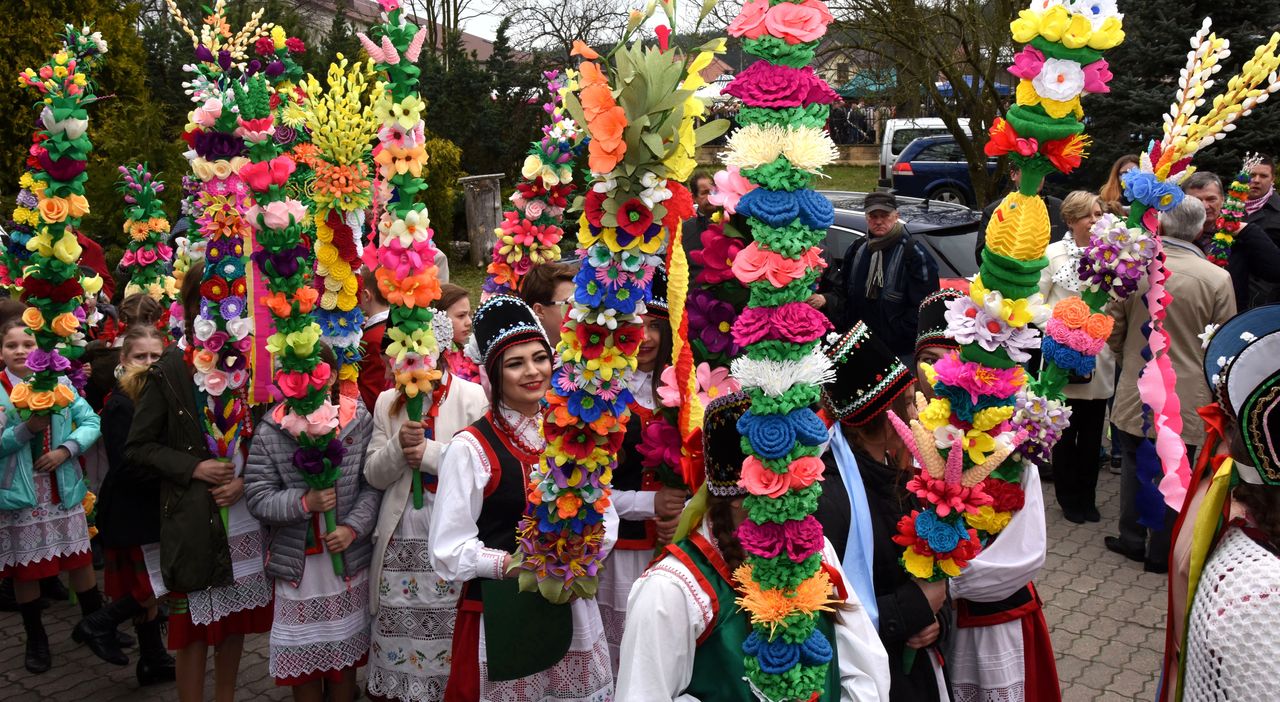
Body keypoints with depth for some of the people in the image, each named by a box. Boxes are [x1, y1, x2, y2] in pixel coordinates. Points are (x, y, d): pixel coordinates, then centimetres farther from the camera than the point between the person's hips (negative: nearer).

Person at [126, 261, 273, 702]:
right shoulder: (169, 372, -6)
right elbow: (138, 447, -2)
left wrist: (247, 479, -8)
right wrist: (193, 468, -15)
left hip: (245, 519, 4)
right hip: (193, 521, -3)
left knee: (236, 620, 15)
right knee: (195, 628, 5)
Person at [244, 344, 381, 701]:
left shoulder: (359, 420, -7)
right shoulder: (270, 430, -7)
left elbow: (374, 484, -6)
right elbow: (257, 497, -8)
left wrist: (354, 527, -17)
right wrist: (305, 502, -21)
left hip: (348, 555, 1)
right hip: (296, 559, 0)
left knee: (345, 646, 15)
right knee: (303, 652, 10)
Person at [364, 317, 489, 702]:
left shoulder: (472, 397, -3)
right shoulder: (387, 402, 10)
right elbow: (373, 475, 9)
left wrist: (431, 453, -14)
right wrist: (399, 446, -10)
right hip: (400, 543, 4)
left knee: (450, 644, -3)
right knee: (398, 644, 6)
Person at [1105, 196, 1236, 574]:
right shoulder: (1218, 279, -14)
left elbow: (1113, 327, -1)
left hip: (1136, 390, 2)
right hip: (1187, 396, -1)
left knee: (1134, 465, 19)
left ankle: (1132, 539, 30)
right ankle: (1161, 554, 21)